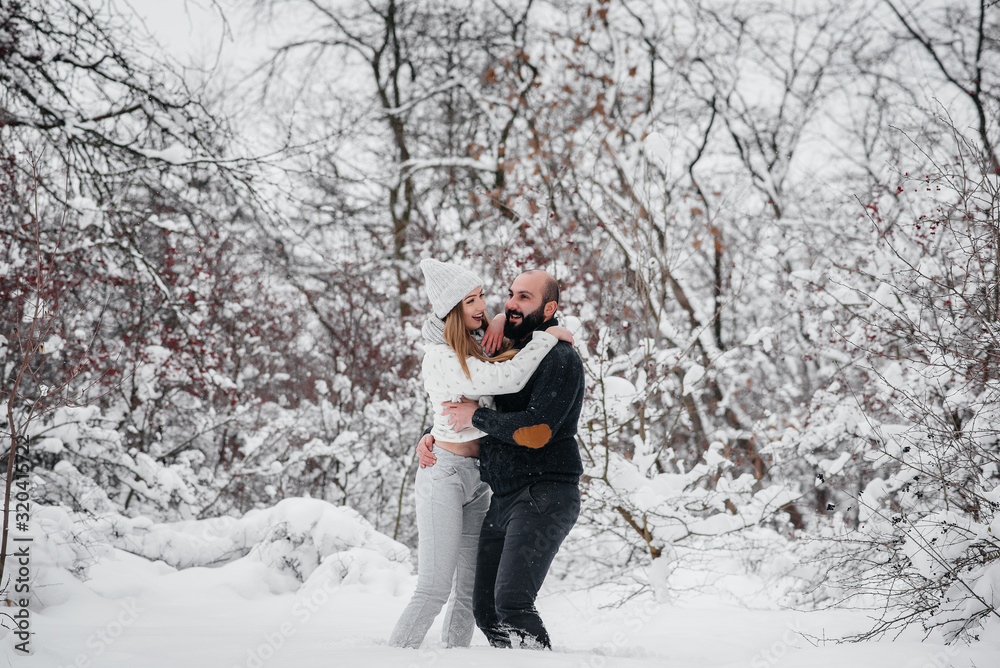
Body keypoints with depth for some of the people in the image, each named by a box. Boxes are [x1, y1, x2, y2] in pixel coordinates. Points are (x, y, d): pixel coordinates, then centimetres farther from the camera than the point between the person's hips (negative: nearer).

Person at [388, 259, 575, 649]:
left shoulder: (475, 342, 8)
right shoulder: (440, 358, -17)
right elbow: (509, 379, -24)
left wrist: (499, 321, 8)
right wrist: (547, 336, -14)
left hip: (477, 477, 8)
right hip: (445, 474, -8)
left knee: (471, 590, 6)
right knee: (434, 589, -11)